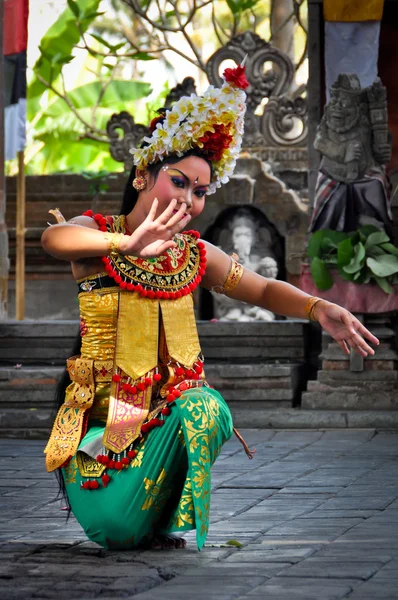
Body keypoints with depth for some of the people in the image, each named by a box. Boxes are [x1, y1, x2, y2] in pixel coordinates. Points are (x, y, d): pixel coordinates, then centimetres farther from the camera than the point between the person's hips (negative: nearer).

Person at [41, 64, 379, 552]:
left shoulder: (194, 255, 8)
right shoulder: (96, 235, -5)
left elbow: (263, 290, 4)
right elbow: (53, 238, -28)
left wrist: (318, 309, -18)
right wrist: (128, 244, -46)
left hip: (171, 408, 3)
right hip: (101, 413, -3)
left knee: (205, 410, -33)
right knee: (111, 524, -22)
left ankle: (174, 528, -12)